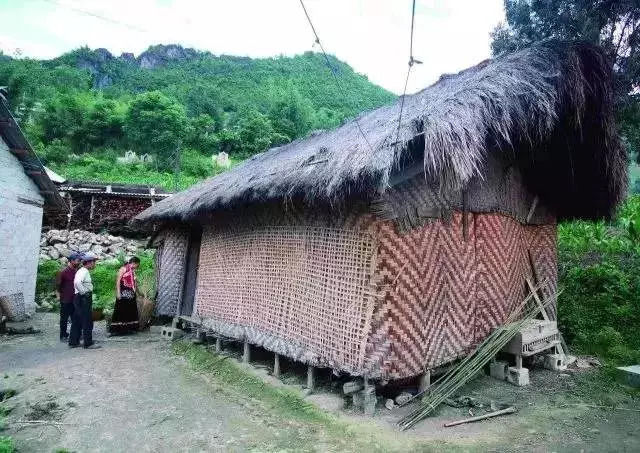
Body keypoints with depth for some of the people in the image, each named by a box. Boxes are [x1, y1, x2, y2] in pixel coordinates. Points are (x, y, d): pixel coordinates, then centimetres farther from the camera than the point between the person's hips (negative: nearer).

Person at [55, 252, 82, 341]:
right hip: (65, 300, -5)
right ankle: (63, 335, 16)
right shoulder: (63, 272, -10)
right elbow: (57, 285, -6)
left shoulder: (76, 271, 5)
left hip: (75, 299, 5)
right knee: (64, 318, 6)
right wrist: (58, 295, -8)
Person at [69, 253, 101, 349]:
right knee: (87, 321, -5)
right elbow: (77, 282, -33)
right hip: (83, 299, -10)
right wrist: (84, 292, -23)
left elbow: (77, 282, 28)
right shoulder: (84, 271, -15)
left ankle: (73, 342, 24)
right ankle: (88, 343, 0)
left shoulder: (83, 271, 16)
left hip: (79, 298, 10)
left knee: (77, 321, 15)